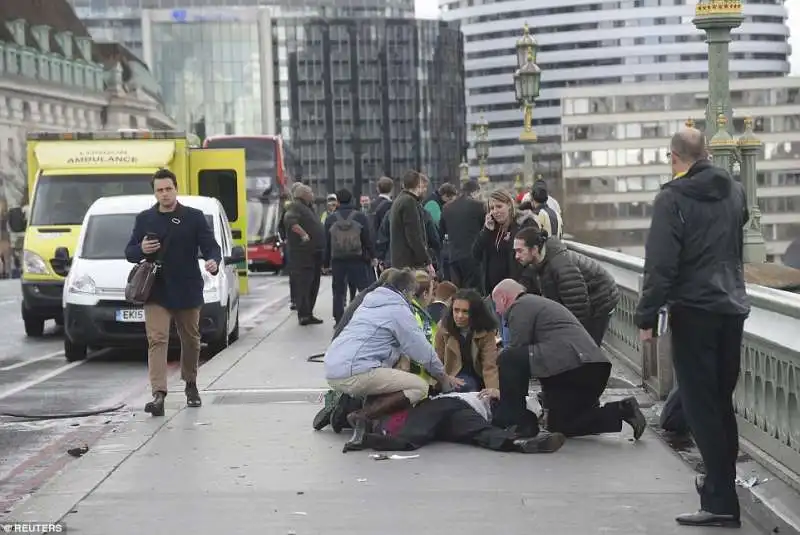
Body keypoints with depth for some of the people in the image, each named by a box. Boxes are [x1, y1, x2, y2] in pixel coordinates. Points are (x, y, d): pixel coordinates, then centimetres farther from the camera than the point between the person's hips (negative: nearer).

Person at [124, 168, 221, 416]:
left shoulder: (194, 217, 2)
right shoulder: (144, 219, 9)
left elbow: (211, 246, -3)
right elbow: (129, 253, 13)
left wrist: (213, 262, -26)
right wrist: (141, 250, -11)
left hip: (187, 291, 0)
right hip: (156, 292, 0)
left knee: (191, 340, 14)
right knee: (156, 340, -13)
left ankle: (191, 384, 35)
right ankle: (158, 395, -20)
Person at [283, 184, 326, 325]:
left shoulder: (307, 208, 23)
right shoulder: (295, 206, -9)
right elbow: (289, 220, -28)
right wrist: (303, 234, -29)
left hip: (314, 253, 10)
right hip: (303, 254, -10)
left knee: (313, 285, 13)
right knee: (303, 284, -10)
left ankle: (308, 314, 20)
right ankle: (303, 315, -12)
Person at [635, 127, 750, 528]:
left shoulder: (672, 198, -11)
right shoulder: (735, 191, 10)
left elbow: (660, 263, -16)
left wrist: (647, 316, -10)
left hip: (693, 311, -6)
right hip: (732, 308, 6)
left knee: (700, 405, -5)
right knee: (722, 401, 16)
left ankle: (721, 501, -8)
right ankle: (723, 483, 22)